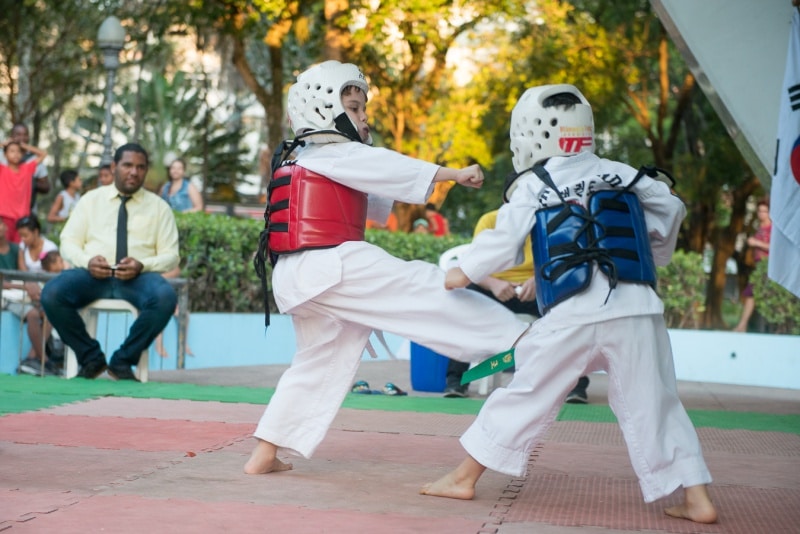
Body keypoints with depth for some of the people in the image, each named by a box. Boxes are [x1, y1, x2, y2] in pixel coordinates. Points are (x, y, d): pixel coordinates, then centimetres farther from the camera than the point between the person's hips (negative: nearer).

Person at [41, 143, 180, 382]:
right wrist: (87, 261, -13)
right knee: (51, 293, -30)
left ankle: (123, 360, -15)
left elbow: (170, 256, 7)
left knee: (166, 297, -35)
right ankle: (91, 357, -8)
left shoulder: (159, 207, 13)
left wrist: (141, 266, -15)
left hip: (138, 277, -1)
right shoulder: (91, 199, 15)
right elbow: (68, 243, 10)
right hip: (92, 275, 1)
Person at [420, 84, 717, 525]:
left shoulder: (531, 187, 4)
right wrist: (653, 257, 34)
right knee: (652, 405, 9)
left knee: (523, 396, 8)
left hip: (571, 318, -2)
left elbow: (501, 244, 4)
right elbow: (670, 212, 16)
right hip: (637, 310, 2)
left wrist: (461, 273, 20)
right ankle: (697, 498, 6)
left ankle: (463, 477, 17)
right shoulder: (621, 175, 13)